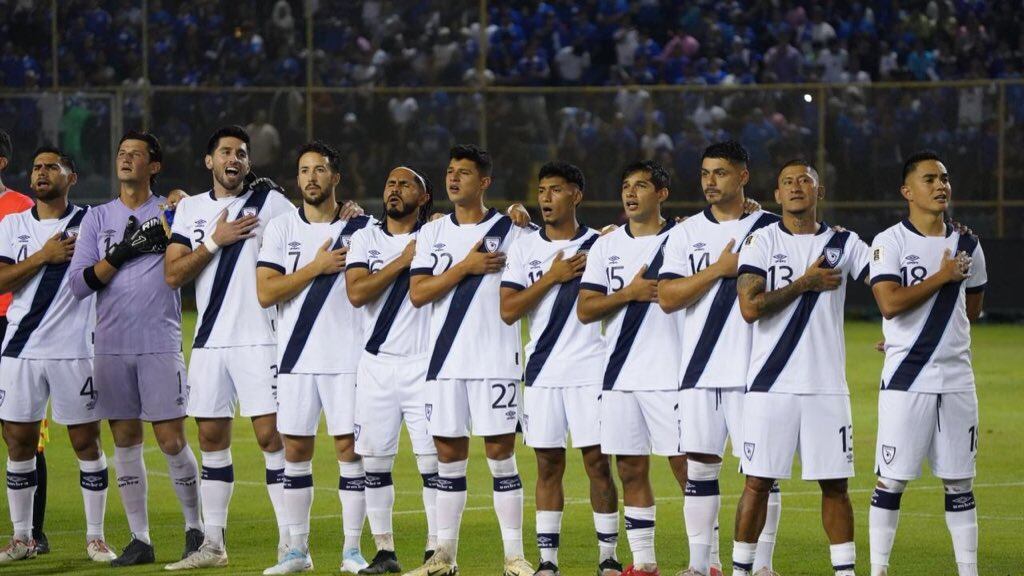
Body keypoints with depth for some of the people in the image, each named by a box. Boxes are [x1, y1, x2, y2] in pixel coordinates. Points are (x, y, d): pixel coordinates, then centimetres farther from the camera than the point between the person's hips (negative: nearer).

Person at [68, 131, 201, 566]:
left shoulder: (171, 211, 5)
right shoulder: (97, 219, 11)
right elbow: (79, 284, 2)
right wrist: (122, 253, -10)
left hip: (161, 345, -3)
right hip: (111, 347, 3)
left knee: (172, 440, -5)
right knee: (125, 441, 4)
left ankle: (195, 528, 11)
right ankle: (139, 540, 10)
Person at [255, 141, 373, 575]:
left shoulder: (361, 227, 3)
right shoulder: (281, 227, 4)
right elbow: (265, 293, -6)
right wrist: (317, 267, -10)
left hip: (348, 356, -1)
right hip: (296, 356, 1)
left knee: (350, 447, -3)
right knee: (295, 449, 4)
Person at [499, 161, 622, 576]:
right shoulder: (525, 249, 7)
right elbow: (508, 311, -3)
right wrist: (551, 277, -8)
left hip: (590, 371, -2)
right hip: (543, 371, 2)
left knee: (597, 462, -3)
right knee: (548, 465, 5)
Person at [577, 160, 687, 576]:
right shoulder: (607, 245, 11)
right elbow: (585, 310, 5)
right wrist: (630, 293, -7)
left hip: (671, 375, -4)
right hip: (619, 377, 4)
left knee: (687, 466, -6)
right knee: (631, 470, 6)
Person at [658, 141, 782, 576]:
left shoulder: (771, 229, 3)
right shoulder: (686, 233, 10)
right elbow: (667, 297, -2)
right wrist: (719, 269, -8)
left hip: (754, 372, -3)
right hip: (700, 371, 3)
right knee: (699, 466, 4)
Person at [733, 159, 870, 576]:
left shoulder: (845, 244, 8)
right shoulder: (761, 242, 1)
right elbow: (750, 307, -11)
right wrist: (805, 283, -9)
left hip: (827, 385, 2)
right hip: (771, 385, -2)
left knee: (834, 483, 3)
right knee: (758, 482, 1)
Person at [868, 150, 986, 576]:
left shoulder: (967, 246, 9)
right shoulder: (890, 243, -6)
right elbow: (890, 304, -18)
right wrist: (943, 277, -13)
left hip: (956, 378, 4)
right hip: (906, 381, -4)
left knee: (959, 481, 8)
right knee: (892, 479, -2)